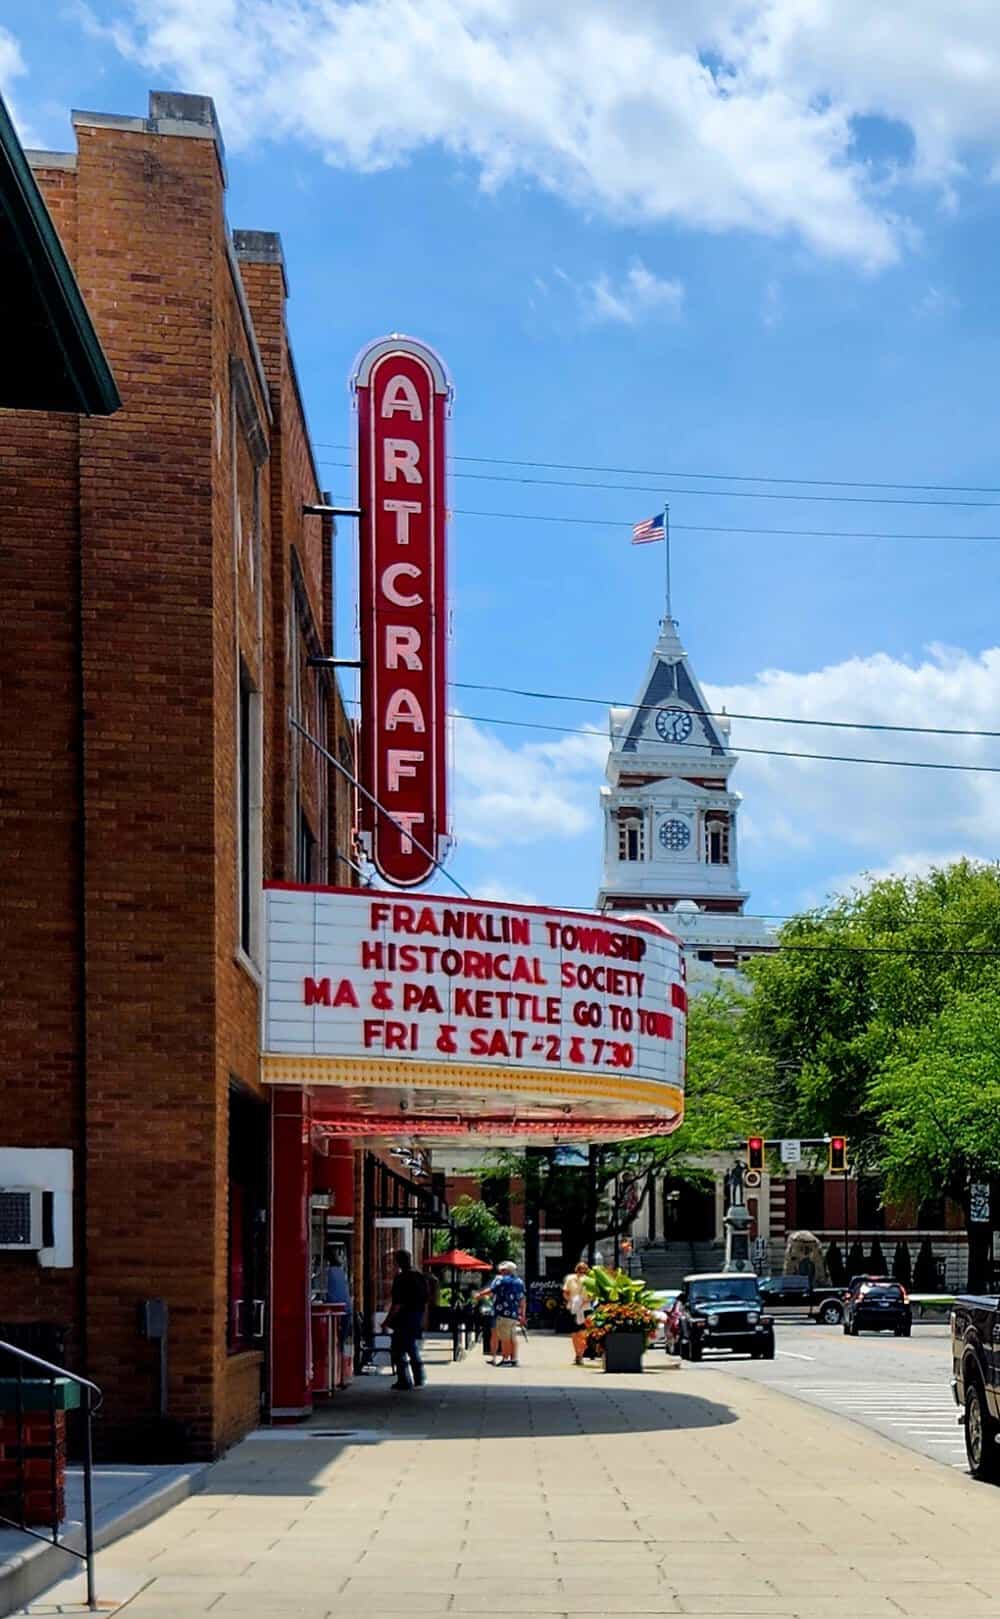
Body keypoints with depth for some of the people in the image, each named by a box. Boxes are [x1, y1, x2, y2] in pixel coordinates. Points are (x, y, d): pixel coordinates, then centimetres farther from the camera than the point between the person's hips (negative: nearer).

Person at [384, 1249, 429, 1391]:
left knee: (399, 1351, 0)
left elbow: (398, 1304, -20)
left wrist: (387, 1321, -13)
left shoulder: (401, 1279, -16)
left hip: (404, 1321, -8)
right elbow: (425, 1301, 15)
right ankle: (419, 1379, 20)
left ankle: (405, 1381, -2)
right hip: (418, 1321, 8)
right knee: (413, 1349, 19)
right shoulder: (421, 1278, 9)